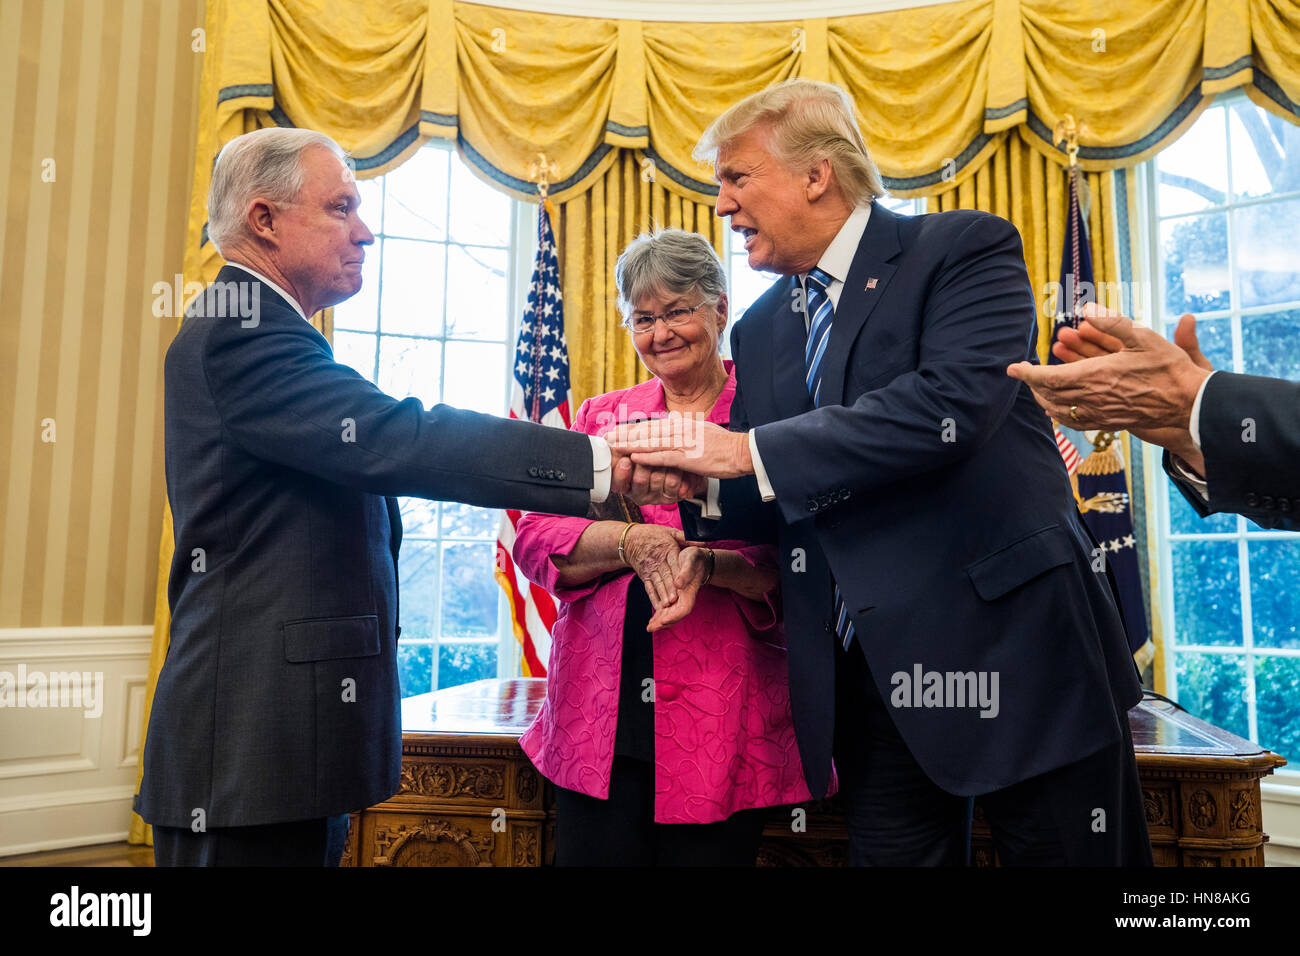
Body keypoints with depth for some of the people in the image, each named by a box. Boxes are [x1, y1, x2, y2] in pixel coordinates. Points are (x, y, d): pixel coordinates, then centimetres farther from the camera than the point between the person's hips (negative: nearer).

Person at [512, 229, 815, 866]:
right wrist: (630, 542, -15)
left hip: (721, 727, -2)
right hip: (600, 717, 3)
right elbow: (535, 540, 3)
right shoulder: (602, 416, 12)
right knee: (593, 854, 8)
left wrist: (712, 564, -23)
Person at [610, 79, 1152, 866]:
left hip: (1011, 637, -4)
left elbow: (954, 401, -24)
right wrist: (687, 478, -11)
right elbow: (766, 501, 11)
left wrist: (750, 450, -23)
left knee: (1068, 852, 9)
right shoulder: (761, 328, 12)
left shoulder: (963, 249, -5)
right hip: (869, 670, 5)